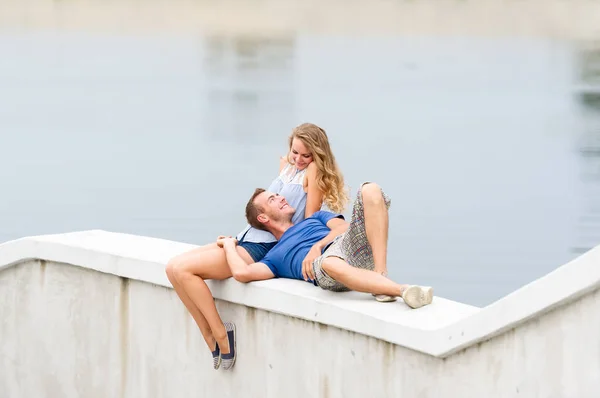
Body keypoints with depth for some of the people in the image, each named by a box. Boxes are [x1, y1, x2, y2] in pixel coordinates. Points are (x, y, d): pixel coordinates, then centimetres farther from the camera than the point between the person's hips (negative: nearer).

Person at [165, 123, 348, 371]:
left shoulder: (315, 170, -5)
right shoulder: (287, 165, 18)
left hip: (263, 249, -9)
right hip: (246, 239, 9)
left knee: (182, 269, -19)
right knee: (174, 268, -3)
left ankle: (220, 333, -9)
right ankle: (210, 337, 0)